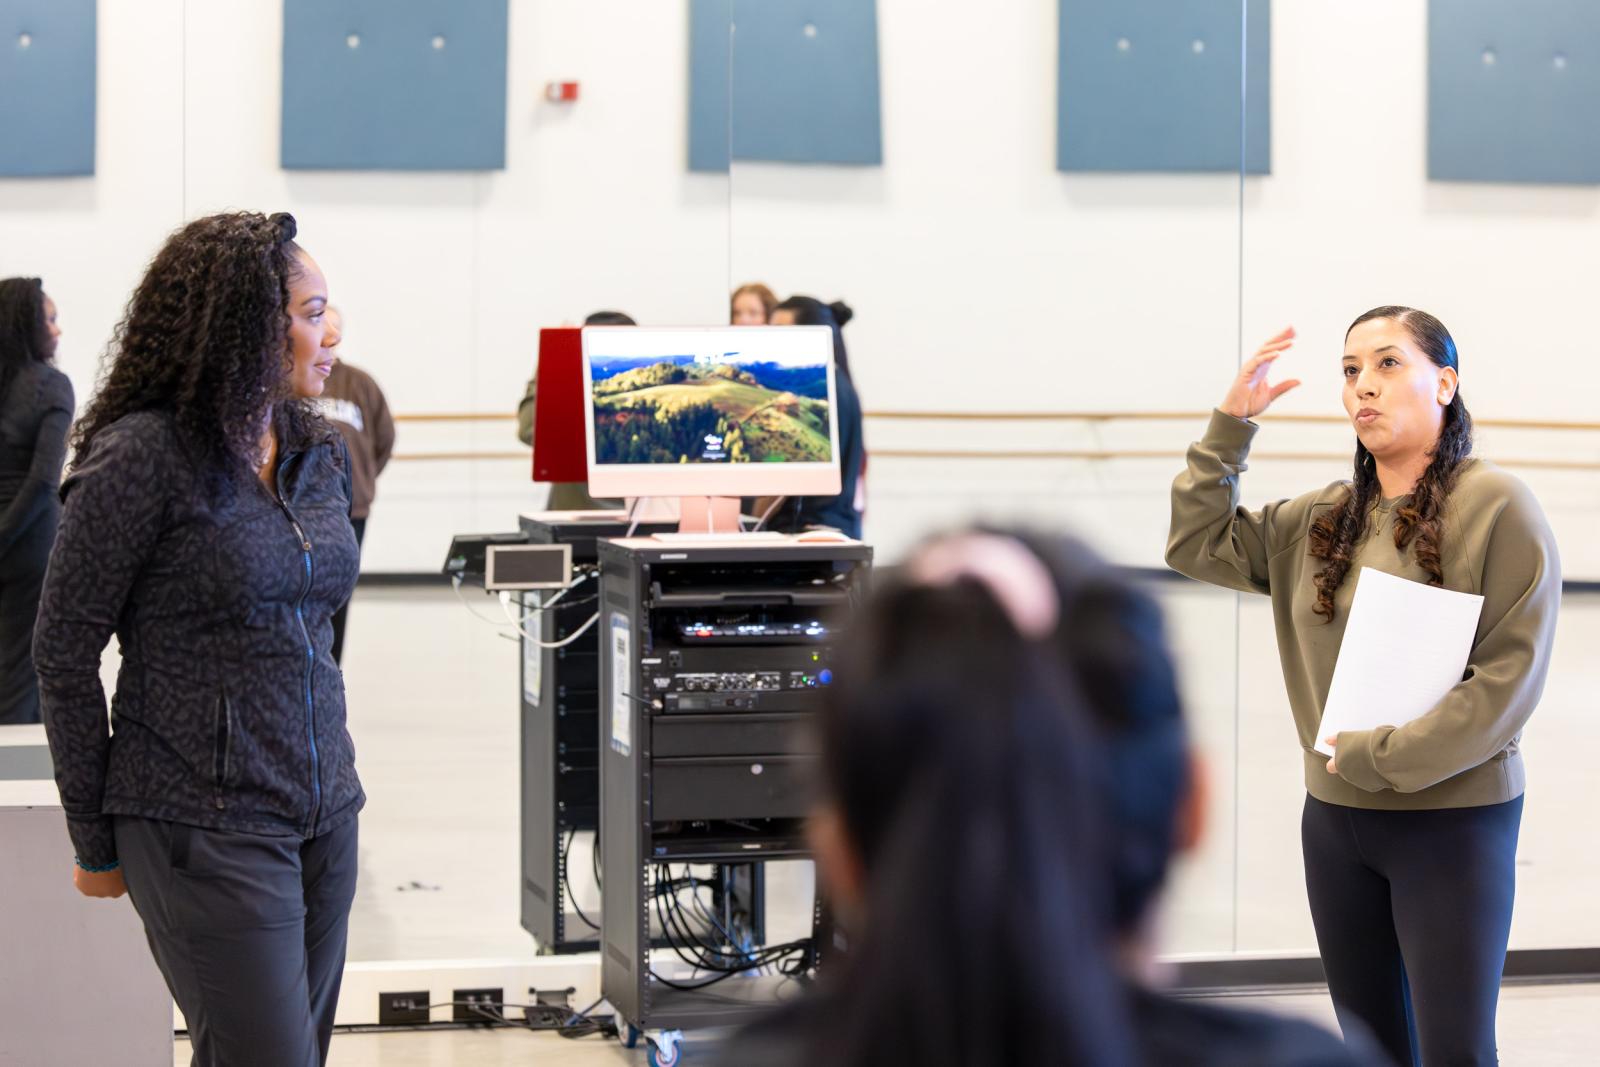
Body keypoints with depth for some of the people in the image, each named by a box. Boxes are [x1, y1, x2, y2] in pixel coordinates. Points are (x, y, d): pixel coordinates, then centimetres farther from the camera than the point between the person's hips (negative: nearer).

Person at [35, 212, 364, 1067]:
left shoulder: (320, 455, 10)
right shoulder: (140, 458, -12)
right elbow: (65, 652, -7)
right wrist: (96, 843, -3)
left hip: (324, 816, 7)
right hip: (205, 827, -7)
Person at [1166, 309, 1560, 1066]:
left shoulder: (1497, 507, -10)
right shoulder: (1320, 522, 8)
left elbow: (1510, 677, -15)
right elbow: (1197, 544, 11)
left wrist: (1378, 758, -15)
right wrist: (1229, 425, 3)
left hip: (1453, 821, -6)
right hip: (1335, 818, 6)